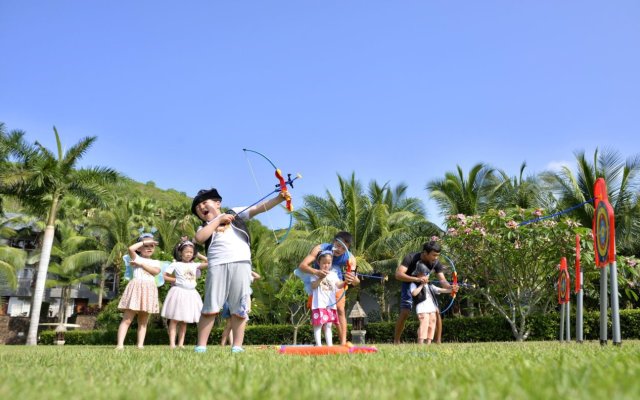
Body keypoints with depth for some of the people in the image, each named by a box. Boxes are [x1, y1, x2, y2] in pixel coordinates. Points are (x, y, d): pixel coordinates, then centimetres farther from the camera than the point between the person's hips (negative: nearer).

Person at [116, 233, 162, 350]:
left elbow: (156, 271, -6)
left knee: (143, 321, 7)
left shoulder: (156, 262, 17)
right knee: (127, 319, -8)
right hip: (136, 288, -3)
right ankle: (120, 344, -13)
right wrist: (144, 241, -3)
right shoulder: (136, 258, 9)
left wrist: (141, 264, -7)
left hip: (149, 290, 4)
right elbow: (131, 248, -12)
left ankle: (140, 344, 7)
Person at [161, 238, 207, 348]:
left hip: (191, 294, 4)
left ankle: (181, 343, 13)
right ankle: (172, 343, -4)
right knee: (174, 319, -3)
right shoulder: (175, 265, -1)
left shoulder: (194, 265, 8)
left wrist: (199, 255, 6)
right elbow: (164, 276, -1)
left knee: (184, 321, 9)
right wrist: (175, 280, -6)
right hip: (179, 292, -4)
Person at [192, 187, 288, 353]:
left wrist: (279, 198, -5)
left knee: (239, 309, -1)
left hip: (240, 263, -1)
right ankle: (201, 346, 3)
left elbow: (259, 208, 9)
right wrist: (218, 220, 2)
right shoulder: (205, 227, 21)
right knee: (210, 308, -2)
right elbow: (199, 238, -3)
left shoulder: (235, 213, 19)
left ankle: (237, 346, 2)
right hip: (217, 265, 1)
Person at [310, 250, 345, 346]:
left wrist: (345, 282, -18)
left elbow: (339, 285, 3)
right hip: (319, 304, -4)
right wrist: (321, 278, -21)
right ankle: (318, 344, -2)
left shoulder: (333, 274, 14)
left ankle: (330, 344, 8)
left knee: (328, 326, 7)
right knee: (318, 325, -5)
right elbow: (313, 286, -9)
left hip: (331, 304, 4)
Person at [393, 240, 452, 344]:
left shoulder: (436, 263, -17)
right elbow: (398, 274, -39)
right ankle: (396, 341, -3)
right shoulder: (411, 258, -29)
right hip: (409, 284, -4)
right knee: (404, 312, -17)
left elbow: (442, 280, -21)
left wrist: (450, 287, -45)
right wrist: (417, 279, -53)